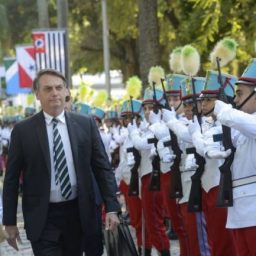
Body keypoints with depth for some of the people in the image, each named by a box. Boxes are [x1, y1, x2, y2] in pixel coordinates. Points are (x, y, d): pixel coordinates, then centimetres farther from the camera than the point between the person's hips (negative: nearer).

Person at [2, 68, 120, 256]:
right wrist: (10, 221, 0)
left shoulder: (86, 124, 2)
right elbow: (11, 178, 1)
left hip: (78, 213, 2)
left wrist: (112, 208, -4)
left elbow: (102, 167, 4)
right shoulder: (23, 130, -3)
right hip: (42, 218, -2)